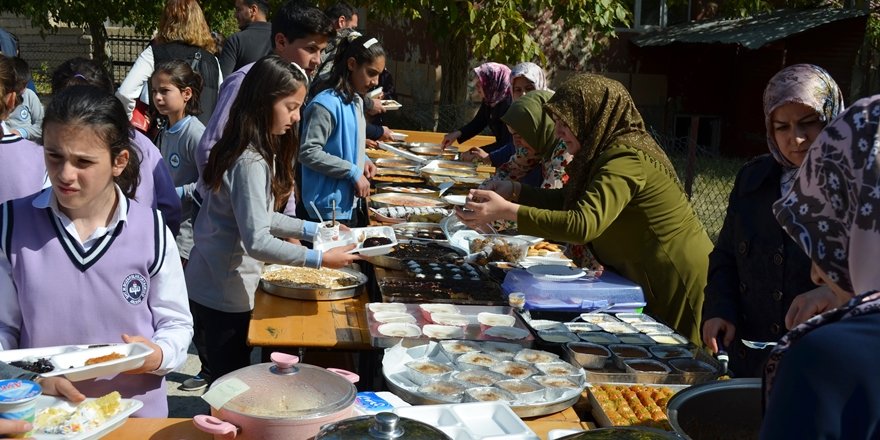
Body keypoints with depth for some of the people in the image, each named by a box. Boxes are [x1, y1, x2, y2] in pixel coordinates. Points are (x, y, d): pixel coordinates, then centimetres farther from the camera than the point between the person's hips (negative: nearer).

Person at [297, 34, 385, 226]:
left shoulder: (356, 102, 11)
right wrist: (353, 172, -21)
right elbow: (308, 152, -23)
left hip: (351, 203, 9)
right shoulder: (326, 104, -18)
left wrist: (363, 160, 3)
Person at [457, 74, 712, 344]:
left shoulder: (627, 159, -25)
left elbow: (584, 225, -37)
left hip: (676, 288, -9)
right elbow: (569, 200, 14)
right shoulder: (610, 151, 5)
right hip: (651, 279, 9)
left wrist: (508, 211, -38)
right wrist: (515, 190, -1)